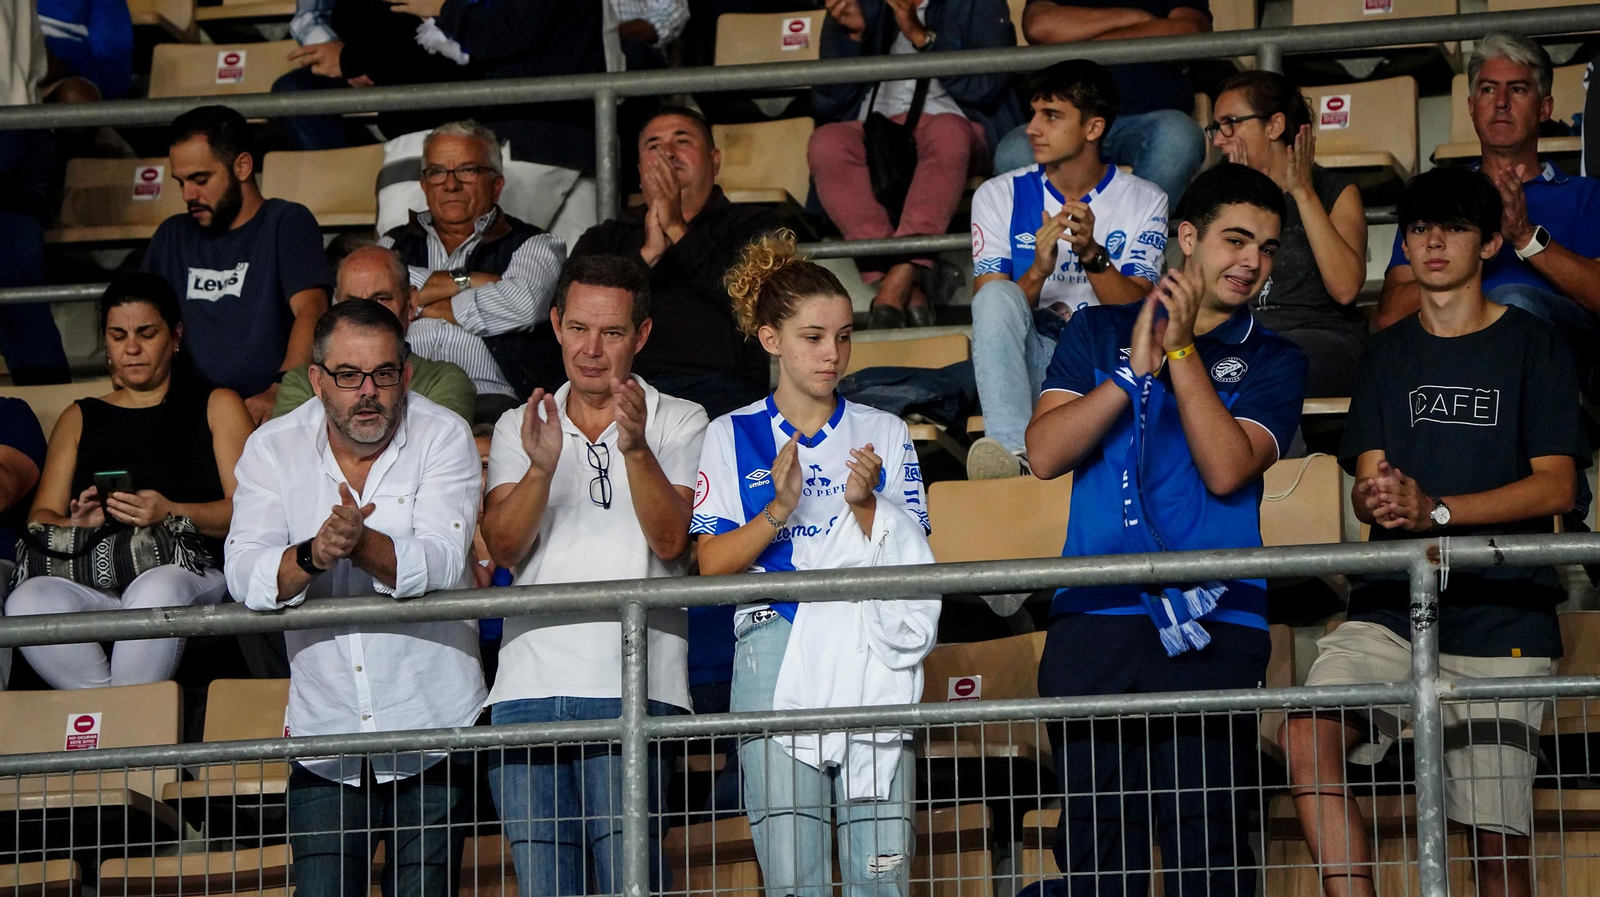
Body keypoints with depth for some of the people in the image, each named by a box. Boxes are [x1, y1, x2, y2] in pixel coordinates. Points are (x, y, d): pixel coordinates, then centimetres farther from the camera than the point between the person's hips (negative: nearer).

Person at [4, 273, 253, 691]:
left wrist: (171, 513, -13)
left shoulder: (217, 407, 19)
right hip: (92, 584, 2)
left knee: (158, 590, -40)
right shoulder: (79, 419, 28)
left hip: (190, 573, -2)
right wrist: (76, 524, -7)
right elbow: (41, 517, 18)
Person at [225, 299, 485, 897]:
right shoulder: (273, 449, 2)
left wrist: (362, 543, -35)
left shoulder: (444, 437, -3)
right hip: (324, 735, 2)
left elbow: (440, 563, -18)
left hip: (430, 733, -1)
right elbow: (245, 578, -10)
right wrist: (311, 556, -30)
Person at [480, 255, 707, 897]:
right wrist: (542, 465, -16)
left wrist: (635, 448, -22)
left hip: (631, 687, -3)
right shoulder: (519, 428, 17)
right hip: (528, 687, 3)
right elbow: (505, 547, 1)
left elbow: (670, 540, -6)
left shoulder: (678, 423, 9)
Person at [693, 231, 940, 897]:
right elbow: (711, 563, 2)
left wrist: (865, 505, -10)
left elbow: (909, 560, 8)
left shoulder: (882, 434, 13)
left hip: (870, 658, 1)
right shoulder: (733, 437, 10)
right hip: (776, 661, -1)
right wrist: (778, 511, -13)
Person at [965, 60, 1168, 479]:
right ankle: (1012, 447, -46)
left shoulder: (1144, 201, 6)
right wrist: (1038, 271, -22)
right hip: (1030, 365, 1)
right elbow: (991, 311, -2)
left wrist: (1091, 253, -22)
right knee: (997, 295, -30)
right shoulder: (999, 196, 7)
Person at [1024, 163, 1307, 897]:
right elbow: (1044, 452, 3)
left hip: (1211, 625, -1)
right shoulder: (1099, 332, 16)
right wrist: (1134, 371, -7)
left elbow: (1226, 468, -5)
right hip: (1092, 618, 1)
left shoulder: (1273, 362, 12)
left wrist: (1181, 350, -6)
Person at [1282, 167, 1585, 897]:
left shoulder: (1530, 346, 7)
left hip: (1502, 615, -3)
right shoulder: (1389, 354, 18)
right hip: (1394, 604, 3)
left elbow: (1555, 486, -2)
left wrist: (1435, 509, -16)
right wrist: (1378, 499, -13)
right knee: (1308, 738, -25)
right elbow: (1367, 487, 13)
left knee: (1499, 835, -8)